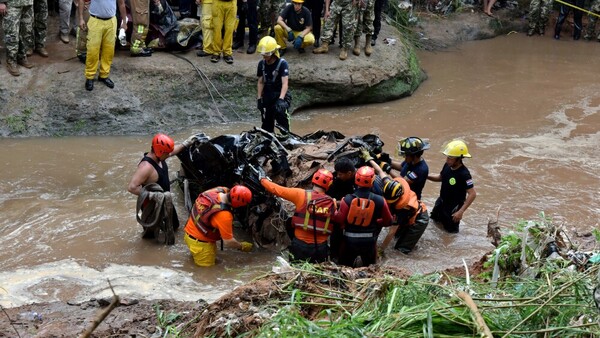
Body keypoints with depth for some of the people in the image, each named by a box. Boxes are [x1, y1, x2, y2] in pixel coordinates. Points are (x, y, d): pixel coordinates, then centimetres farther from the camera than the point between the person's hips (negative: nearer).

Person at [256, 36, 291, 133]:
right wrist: (259, 98, 6)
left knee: (280, 112, -25)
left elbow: (285, 83, -20)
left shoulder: (282, 63, -13)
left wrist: (281, 99, -31)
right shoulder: (262, 64, 4)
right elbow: (261, 82, 11)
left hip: (279, 94, -5)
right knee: (267, 122, 8)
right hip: (267, 95, 5)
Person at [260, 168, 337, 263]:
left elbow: (276, 189, -4)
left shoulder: (301, 194, -10)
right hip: (321, 248, 2)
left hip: (300, 245, -1)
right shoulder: (332, 203, -3)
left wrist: (263, 180, 12)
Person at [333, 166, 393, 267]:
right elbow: (388, 221, -2)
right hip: (369, 242, 1)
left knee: (344, 267, 21)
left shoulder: (348, 199, -18)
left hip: (350, 241, -1)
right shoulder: (379, 201, -13)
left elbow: (339, 220, -14)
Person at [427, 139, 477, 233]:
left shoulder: (464, 174, -33)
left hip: (454, 206, -8)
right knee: (434, 219, 29)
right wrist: (427, 176, -9)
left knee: (451, 230, 10)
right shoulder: (447, 165, -11)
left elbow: (472, 194, -31)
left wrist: (461, 211, -32)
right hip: (441, 201, 8)